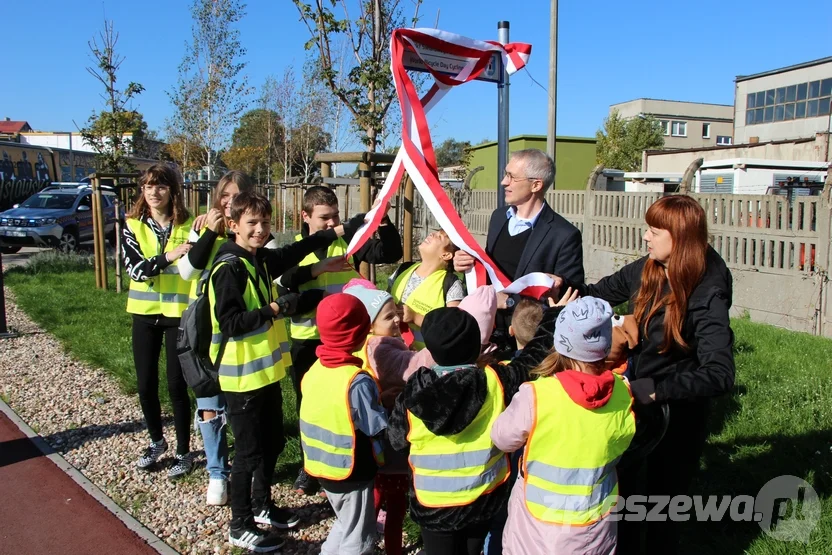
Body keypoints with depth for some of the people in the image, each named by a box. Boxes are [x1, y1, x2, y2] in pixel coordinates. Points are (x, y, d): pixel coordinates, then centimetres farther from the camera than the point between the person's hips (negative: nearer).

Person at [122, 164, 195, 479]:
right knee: (145, 384, 11)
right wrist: (167, 257, -27)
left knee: (176, 385, 2)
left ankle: (183, 453, 17)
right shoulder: (133, 225, 0)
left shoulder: (188, 226, -4)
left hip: (178, 313, -2)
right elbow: (134, 269, -13)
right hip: (144, 313, 3)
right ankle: (156, 441, 34)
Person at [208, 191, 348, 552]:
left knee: (273, 442, 20)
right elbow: (230, 323, -26)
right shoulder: (229, 268, -19)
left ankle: (262, 505, 39)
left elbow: (295, 251, 24)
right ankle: (240, 526, 20)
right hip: (242, 376, -9)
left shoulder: (262, 260, 7)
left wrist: (338, 232, 24)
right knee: (249, 450, 3)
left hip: (266, 370, 9)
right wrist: (275, 309, -25)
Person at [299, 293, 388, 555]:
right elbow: (379, 430, -21)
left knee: (345, 526, 29)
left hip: (322, 465, 7)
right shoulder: (357, 381, -26)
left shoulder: (316, 369, -5)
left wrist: (375, 397, 5)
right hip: (351, 473, -7)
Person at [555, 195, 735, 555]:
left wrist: (653, 390, -41)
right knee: (619, 488, 22)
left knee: (662, 500, 15)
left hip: (676, 414, -6)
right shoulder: (645, 271, -7)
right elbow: (601, 293, 8)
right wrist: (563, 286, -10)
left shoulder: (707, 297, -24)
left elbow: (719, 375, -34)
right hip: (635, 402, 6)